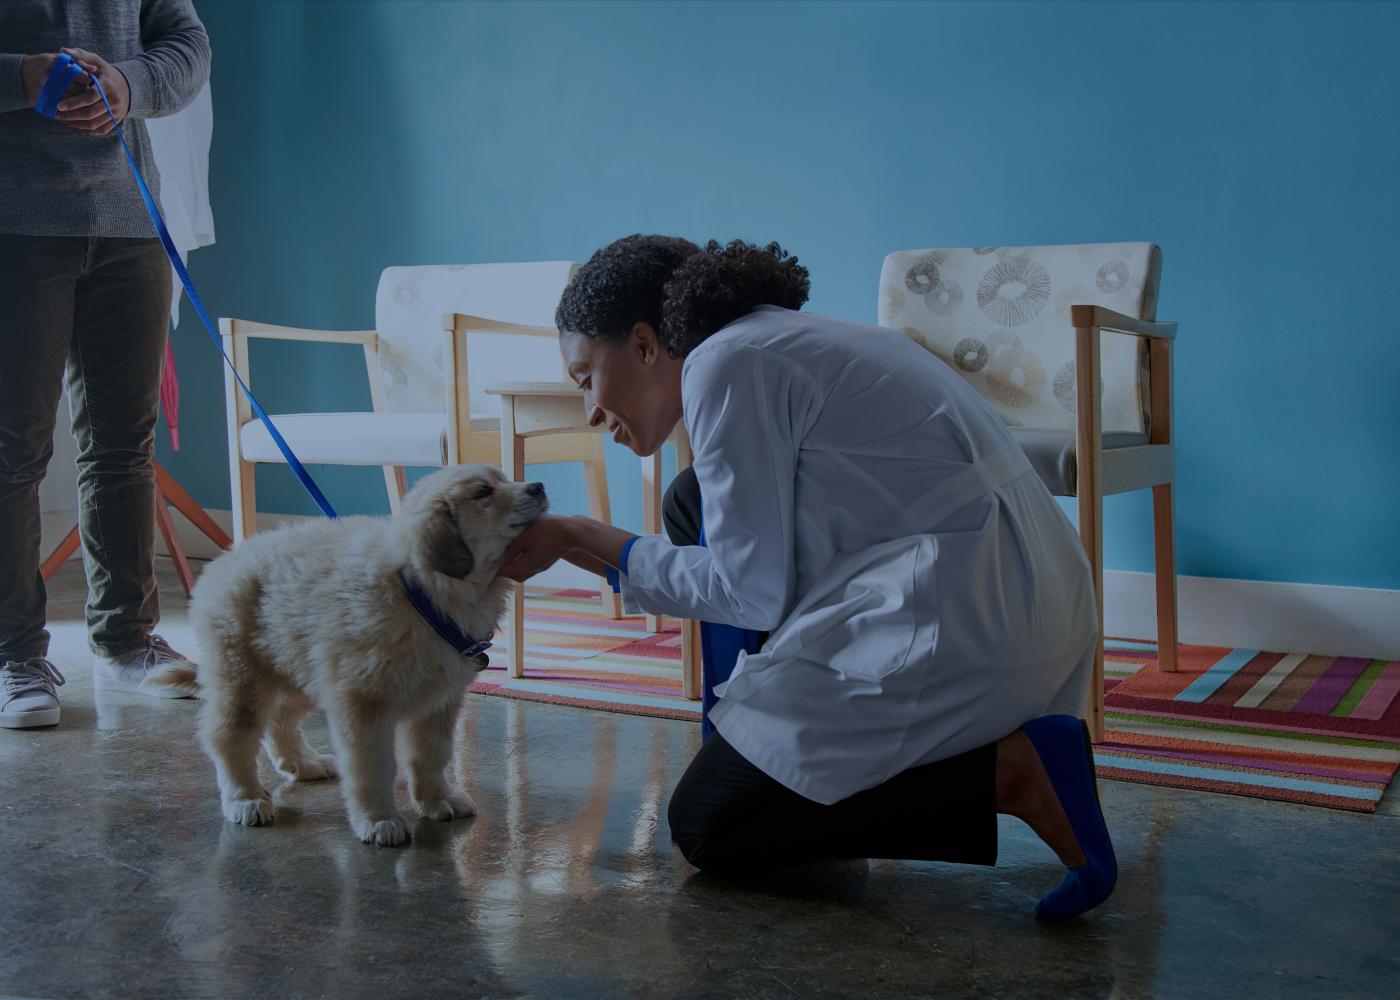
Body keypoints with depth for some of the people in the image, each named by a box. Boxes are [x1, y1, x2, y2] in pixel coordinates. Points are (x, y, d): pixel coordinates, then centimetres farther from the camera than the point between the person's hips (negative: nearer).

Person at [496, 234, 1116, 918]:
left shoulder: (727, 363, -10)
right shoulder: (778, 340, 18)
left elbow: (753, 593, -9)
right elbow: (766, 565, 21)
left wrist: (582, 541, 0)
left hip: (960, 622, -10)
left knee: (707, 826, 1)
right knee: (696, 506, 17)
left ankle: (1007, 773, -7)